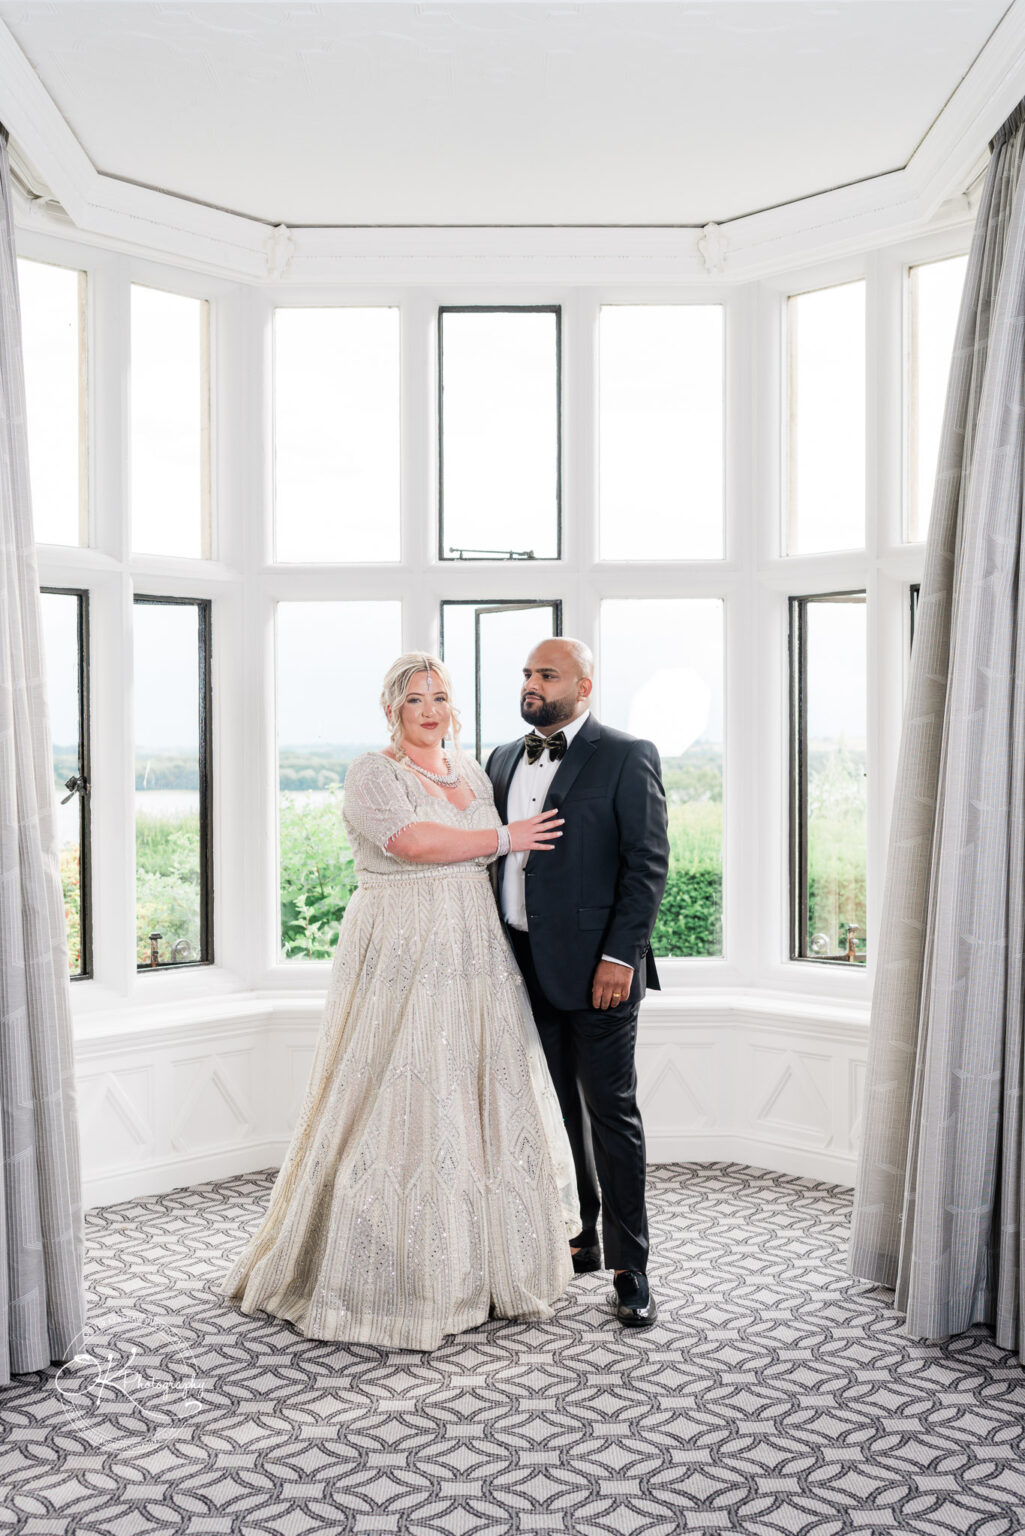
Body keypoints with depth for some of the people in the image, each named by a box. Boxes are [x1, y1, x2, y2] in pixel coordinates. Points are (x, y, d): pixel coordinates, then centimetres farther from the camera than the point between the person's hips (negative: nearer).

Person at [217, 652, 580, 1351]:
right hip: (401, 955, -6)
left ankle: (487, 1260, 21)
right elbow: (413, 841, -20)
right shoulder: (373, 773, -4)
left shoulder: (472, 769, 16)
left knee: (485, 1093, 8)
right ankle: (394, 1274, 5)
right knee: (401, 1100, -6)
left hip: (473, 954, 6)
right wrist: (503, 836, -12)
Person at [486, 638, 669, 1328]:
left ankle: (630, 1271, 9)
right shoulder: (504, 759, 14)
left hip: (596, 967, -6)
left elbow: (648, 863, -10)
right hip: (524, 965, 6)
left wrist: (620, 956, -16)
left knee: (612, 1114, 0)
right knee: (555, 1110, 15)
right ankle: (577, 1239, 29)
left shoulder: (627, 757, -6)